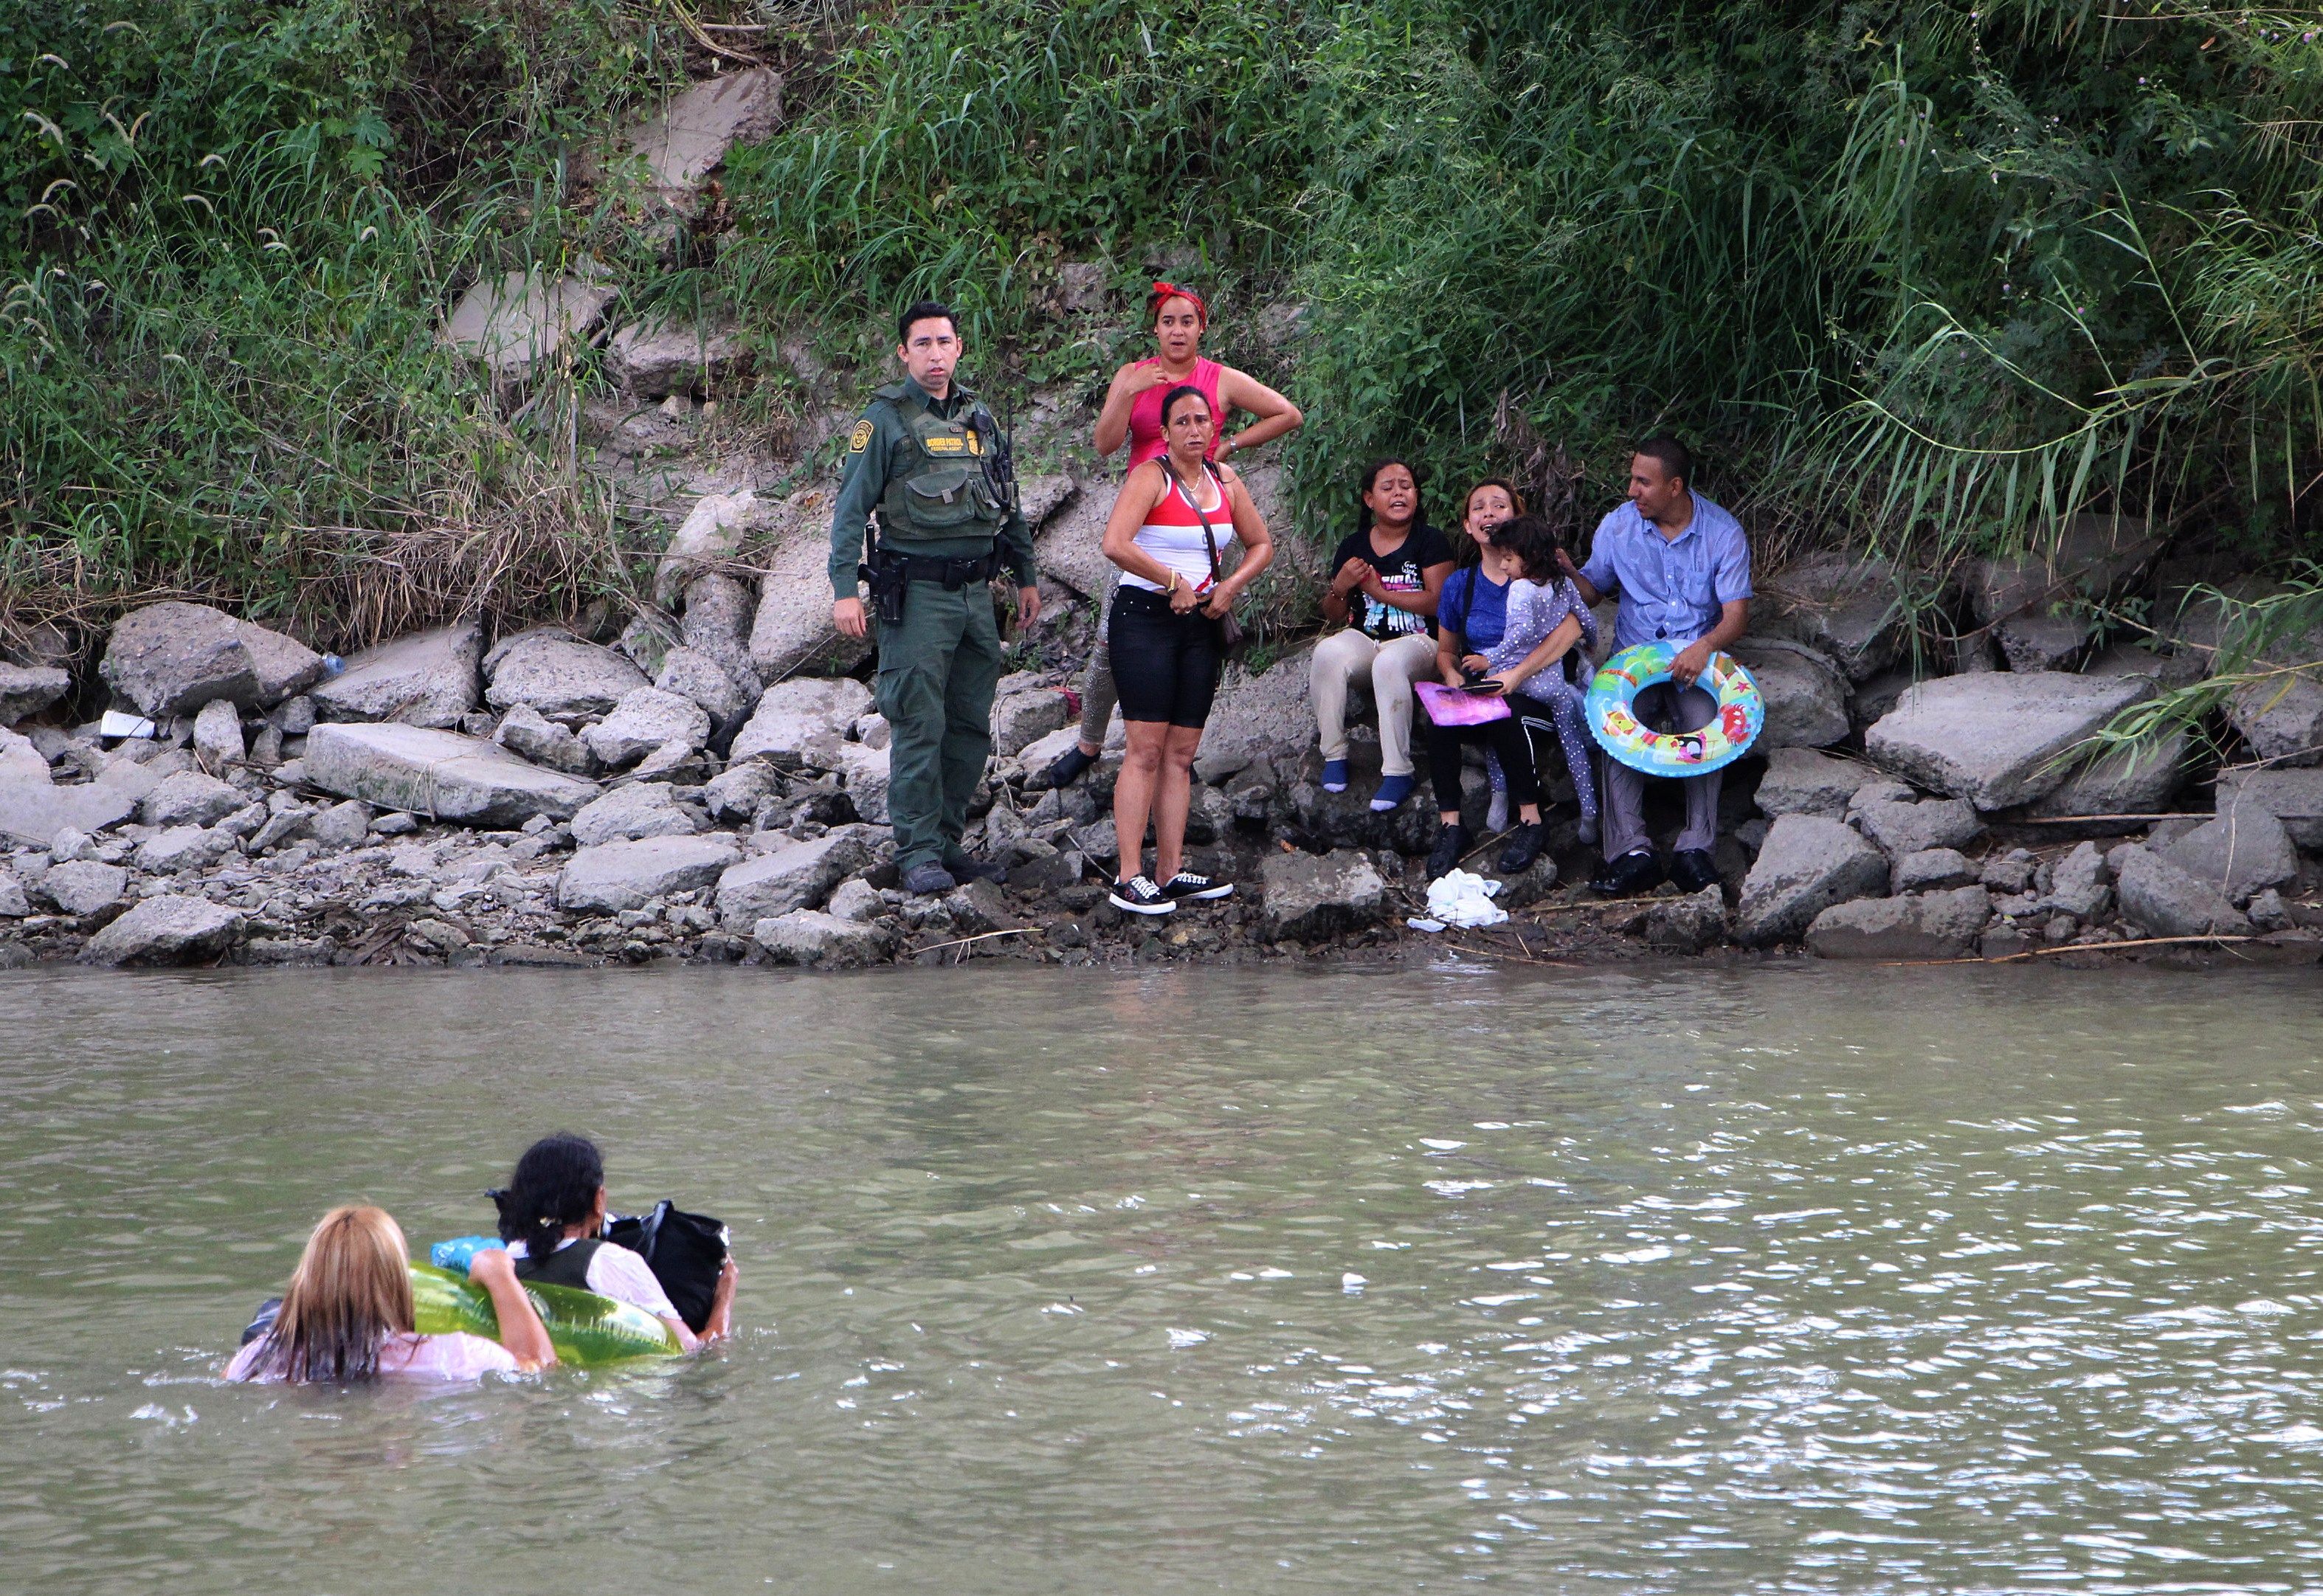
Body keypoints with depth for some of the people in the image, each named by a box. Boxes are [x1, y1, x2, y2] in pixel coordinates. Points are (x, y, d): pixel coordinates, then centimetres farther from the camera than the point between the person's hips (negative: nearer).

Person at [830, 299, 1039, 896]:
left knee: (970, 728, 8)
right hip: (916, 595, -6)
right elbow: (851, 508, -9)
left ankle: (947, 841, 17)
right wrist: (845, 590, -16)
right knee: (919, 727, -6)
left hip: (975, 594, 6)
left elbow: (1009, 504, 22)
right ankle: (918, 852, -2)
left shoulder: (980, 419, 13)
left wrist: (1026, 577, 19)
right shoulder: (886, 420, -5)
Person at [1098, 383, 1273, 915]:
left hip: (1201, 624, 6)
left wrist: (1230, 587, 2)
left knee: (1181, 754, 5)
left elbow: (1261, 545, 21)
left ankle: (1170, 871, 6)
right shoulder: (1152, 477, -9)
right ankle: (1129, 879, -13)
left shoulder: (1225, 481, 11)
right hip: (1146, 617, -6)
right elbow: (1115, 544, -23)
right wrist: (1174, 582, -15)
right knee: (1147, 749, -12)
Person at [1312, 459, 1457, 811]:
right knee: (1327, 653, -31)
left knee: (1390, 662, -39)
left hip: (1416, 640, -4)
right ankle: (1334, 755, -21)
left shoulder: (1429, 541, 1)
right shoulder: (1354, 546, 11)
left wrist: (1377, 590, -13)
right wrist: (1340, 587, -10)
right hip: (1364, 637, 4)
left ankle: (1397, 771, -36)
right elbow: (1333, 615, 14)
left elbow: (1436, 601, -12)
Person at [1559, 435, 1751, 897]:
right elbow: (1593, 591, 15)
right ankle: (1632, 852, -38)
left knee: (1705, 724, -33)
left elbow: (1736, 612, -6)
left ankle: (1696, 848, -32)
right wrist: (1569, 573, -9)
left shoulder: (1722, 532, -2)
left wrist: (1705, 646, -27)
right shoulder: (1618, 526, 5)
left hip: (1697, 659, -1)